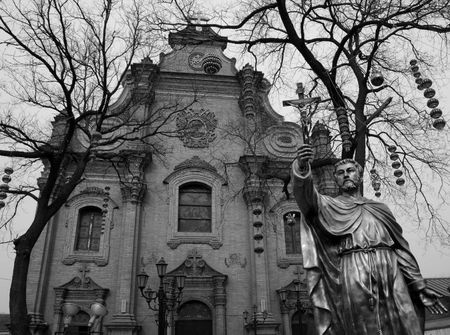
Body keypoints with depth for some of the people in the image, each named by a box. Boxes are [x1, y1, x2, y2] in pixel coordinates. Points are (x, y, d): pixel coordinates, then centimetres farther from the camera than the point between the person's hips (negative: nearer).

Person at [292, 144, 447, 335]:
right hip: (353, 275, -3)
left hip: (390, 273, 3)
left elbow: (400, 247, 21)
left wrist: (419, 286, 15)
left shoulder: (379, 209, 23)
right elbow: (307, 195, -9)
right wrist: (302, 168, -30)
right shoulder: (330, 207, 13)